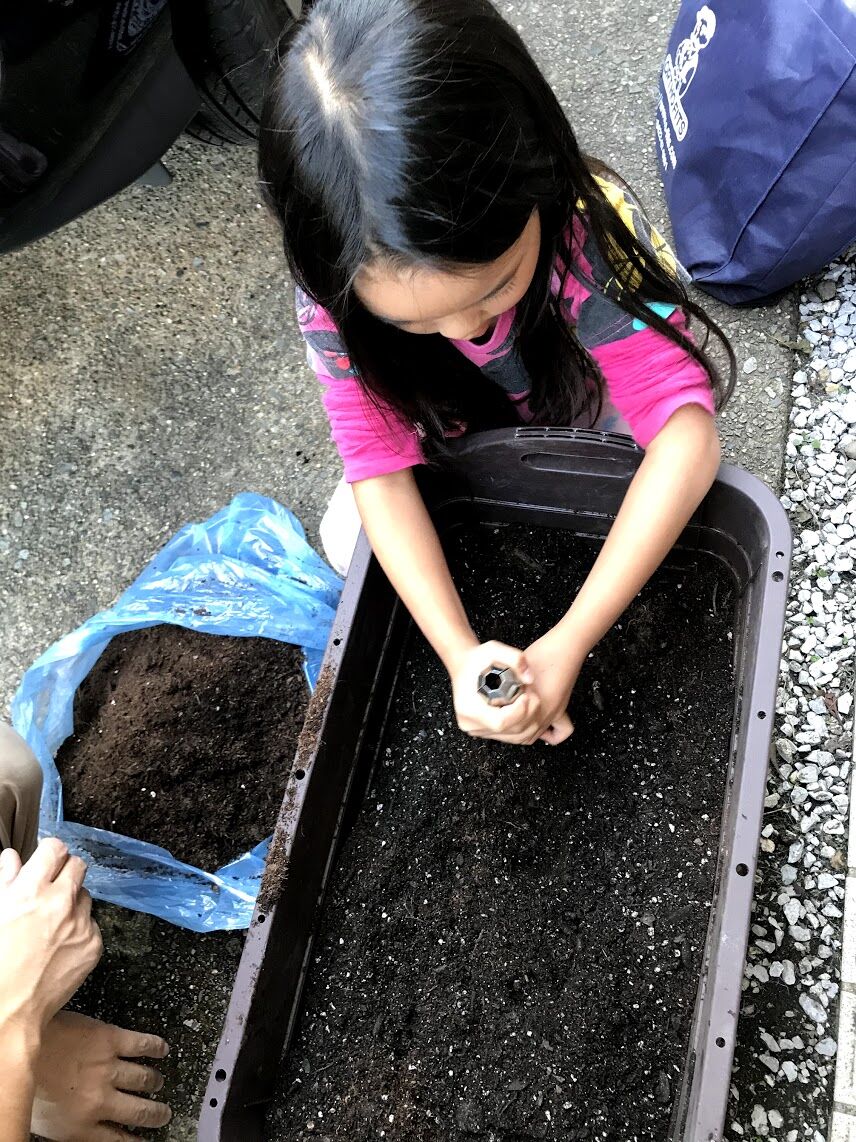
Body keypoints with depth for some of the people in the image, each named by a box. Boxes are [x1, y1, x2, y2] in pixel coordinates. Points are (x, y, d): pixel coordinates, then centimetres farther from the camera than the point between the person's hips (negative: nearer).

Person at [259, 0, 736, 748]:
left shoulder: (591, 228, -41)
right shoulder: (339, 282, -34)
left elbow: (687, 434, -45)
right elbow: (379, 468, -34)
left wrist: (568, 644, -50)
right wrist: (460, 653, -46)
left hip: (587, 417, 0)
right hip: (453, 434, 1)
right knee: (348, 543, -14)